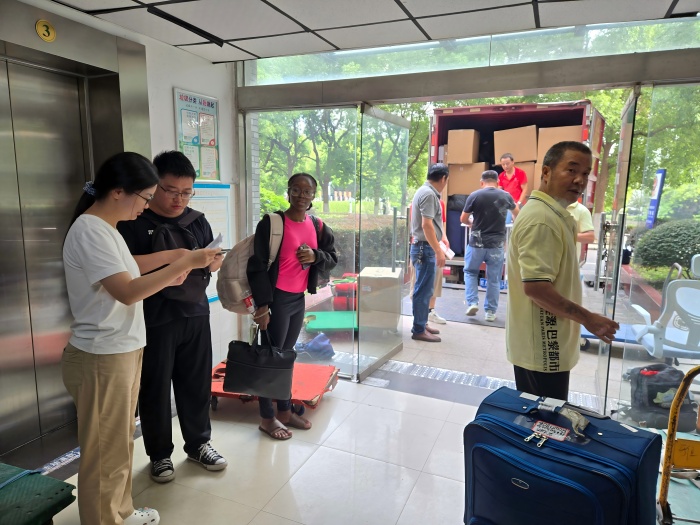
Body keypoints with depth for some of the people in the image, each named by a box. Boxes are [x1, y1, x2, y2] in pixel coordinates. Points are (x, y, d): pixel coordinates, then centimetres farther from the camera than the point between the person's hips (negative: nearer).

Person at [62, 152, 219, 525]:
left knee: (120, 444, 23)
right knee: (106, 455, 6)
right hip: (101, 360, -10)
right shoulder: (89, 231, -20)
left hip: (122, 352, 10)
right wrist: (185, 263, -24)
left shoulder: (105, 229, 10)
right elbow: (127, 292, -27)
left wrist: (166, 279, 0)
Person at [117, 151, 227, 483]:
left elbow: (216, 261, 14)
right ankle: (160, 454, 29)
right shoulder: (134, 221, -8)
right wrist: (169, 256, -26)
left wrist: (212, 260, -9)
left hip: (196, 315, 5)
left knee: (197, 384, 14)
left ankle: (198, 444, 34)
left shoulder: (197, 220, 9)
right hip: (154, 320, -4)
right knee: (155, 389, 9)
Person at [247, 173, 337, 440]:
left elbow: (333, 259, 11)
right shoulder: (272, 223, -13)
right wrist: (262, 305, -17)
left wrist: (315, 256, -11)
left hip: (299, 298, 6)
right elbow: (257, 266, -14)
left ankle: (285, 411, 30)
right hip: (276, 298, -6)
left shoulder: (318, 226, 5)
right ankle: (267, 418, 17)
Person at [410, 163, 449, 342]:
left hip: (424, 247, 10)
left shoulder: (425, 191, 16)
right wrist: (438, 251, -24)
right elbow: (426, 225, -24)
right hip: (425, 248, -10)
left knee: (424, 289, 16)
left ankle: (421, 323, 26)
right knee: (423, 290, -4)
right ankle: (419, 330, 4)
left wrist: (439, 241, 38)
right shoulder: (429, 194, -16)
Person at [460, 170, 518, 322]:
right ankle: (490, 311, 15)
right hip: (496, 244, 1)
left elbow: (463, 219, 1)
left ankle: (472, 303, 7)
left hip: (477, 242, -1)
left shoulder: (474, 196, -6)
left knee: (470, 271, 19)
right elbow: (516, 214, 23)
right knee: (493, 278, 9)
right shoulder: (506, 196, 3)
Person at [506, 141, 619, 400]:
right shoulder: (541, 219, -21)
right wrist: (588, 319, -20)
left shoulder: (552, 215, 13)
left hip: (540, 344, 10)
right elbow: (535, 286, -27)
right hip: (542, 347, -10)